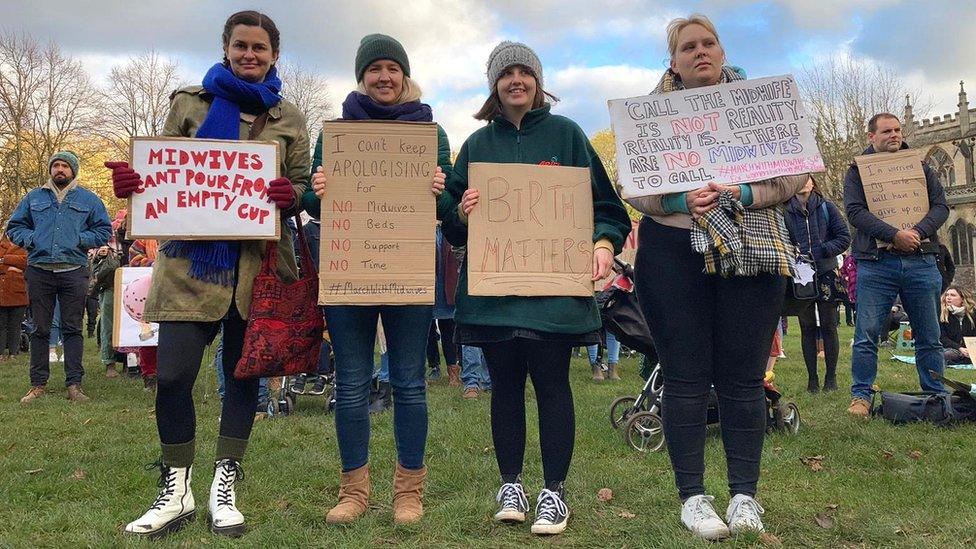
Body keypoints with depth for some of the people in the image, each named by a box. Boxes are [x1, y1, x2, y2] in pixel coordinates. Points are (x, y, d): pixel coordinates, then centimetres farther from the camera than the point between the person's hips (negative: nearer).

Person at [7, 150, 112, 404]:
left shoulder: (88, 199, 11)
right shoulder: (34, 197, 15)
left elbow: (104, 231, 8)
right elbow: (13, 227, 17)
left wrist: (80, 239, -8)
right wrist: (30, 239, -3)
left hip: (74, 272, -2)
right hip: (39, 271, 2)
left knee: (73, 329, 0)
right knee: (40, 329, 5)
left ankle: (74, 384, 3)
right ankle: (38, 384, 12)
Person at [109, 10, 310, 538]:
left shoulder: (289, 118, 9)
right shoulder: (190, 102, 9)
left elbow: (304, 187, 9)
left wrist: (291, 195, -15)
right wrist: (128, 180, -12)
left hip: (256, 259, 1)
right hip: (191, 256, 0)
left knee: (242, 374, 7)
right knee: (171, 375, -5)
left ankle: (224, 490, 22)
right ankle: (176, 492, 15)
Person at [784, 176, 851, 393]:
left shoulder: (827, 208, 4)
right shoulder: (785, 212, 2)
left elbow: (844, 237, 2)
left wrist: (822, 250, -11)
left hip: (826, 275, 0)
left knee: (828, 327, 4)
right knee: (807, 328, 6)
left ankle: (831, 378, 13)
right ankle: (812, 378, 13)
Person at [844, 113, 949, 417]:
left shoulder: (919, 166, 16)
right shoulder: (858, 170, 7)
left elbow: (940, 206, 7)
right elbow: (855, 211, -7)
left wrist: (918, 231, -13)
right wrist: (895, 235, -18)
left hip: (921, 262, 3)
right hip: (876, 263, -3)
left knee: (929, 336, 8)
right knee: (866, 335, -3)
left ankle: (937, 396, 19)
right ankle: (861, 395, 6)